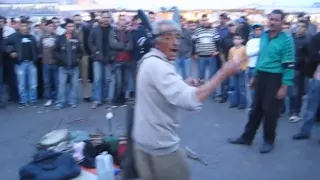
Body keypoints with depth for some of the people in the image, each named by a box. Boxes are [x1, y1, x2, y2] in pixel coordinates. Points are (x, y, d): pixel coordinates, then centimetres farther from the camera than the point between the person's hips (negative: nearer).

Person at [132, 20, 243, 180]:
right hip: (160, 145, -9)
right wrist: (223, 73, -28)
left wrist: (183, 84, 3)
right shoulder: (158, 65, -25)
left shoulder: (149, 60, 8)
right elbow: (191, 100, -37)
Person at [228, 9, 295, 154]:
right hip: (261, 76, 6)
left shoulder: (286, 39, -13)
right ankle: (246, 137, 26)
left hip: (275, 78, -6)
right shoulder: (264, 36, 7)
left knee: (270, 111, 5)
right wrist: (254, 76, 18)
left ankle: (269, 141, 23)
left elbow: (289, 65, -15)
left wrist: (284, 87, -19)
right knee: (255, 109, 14)